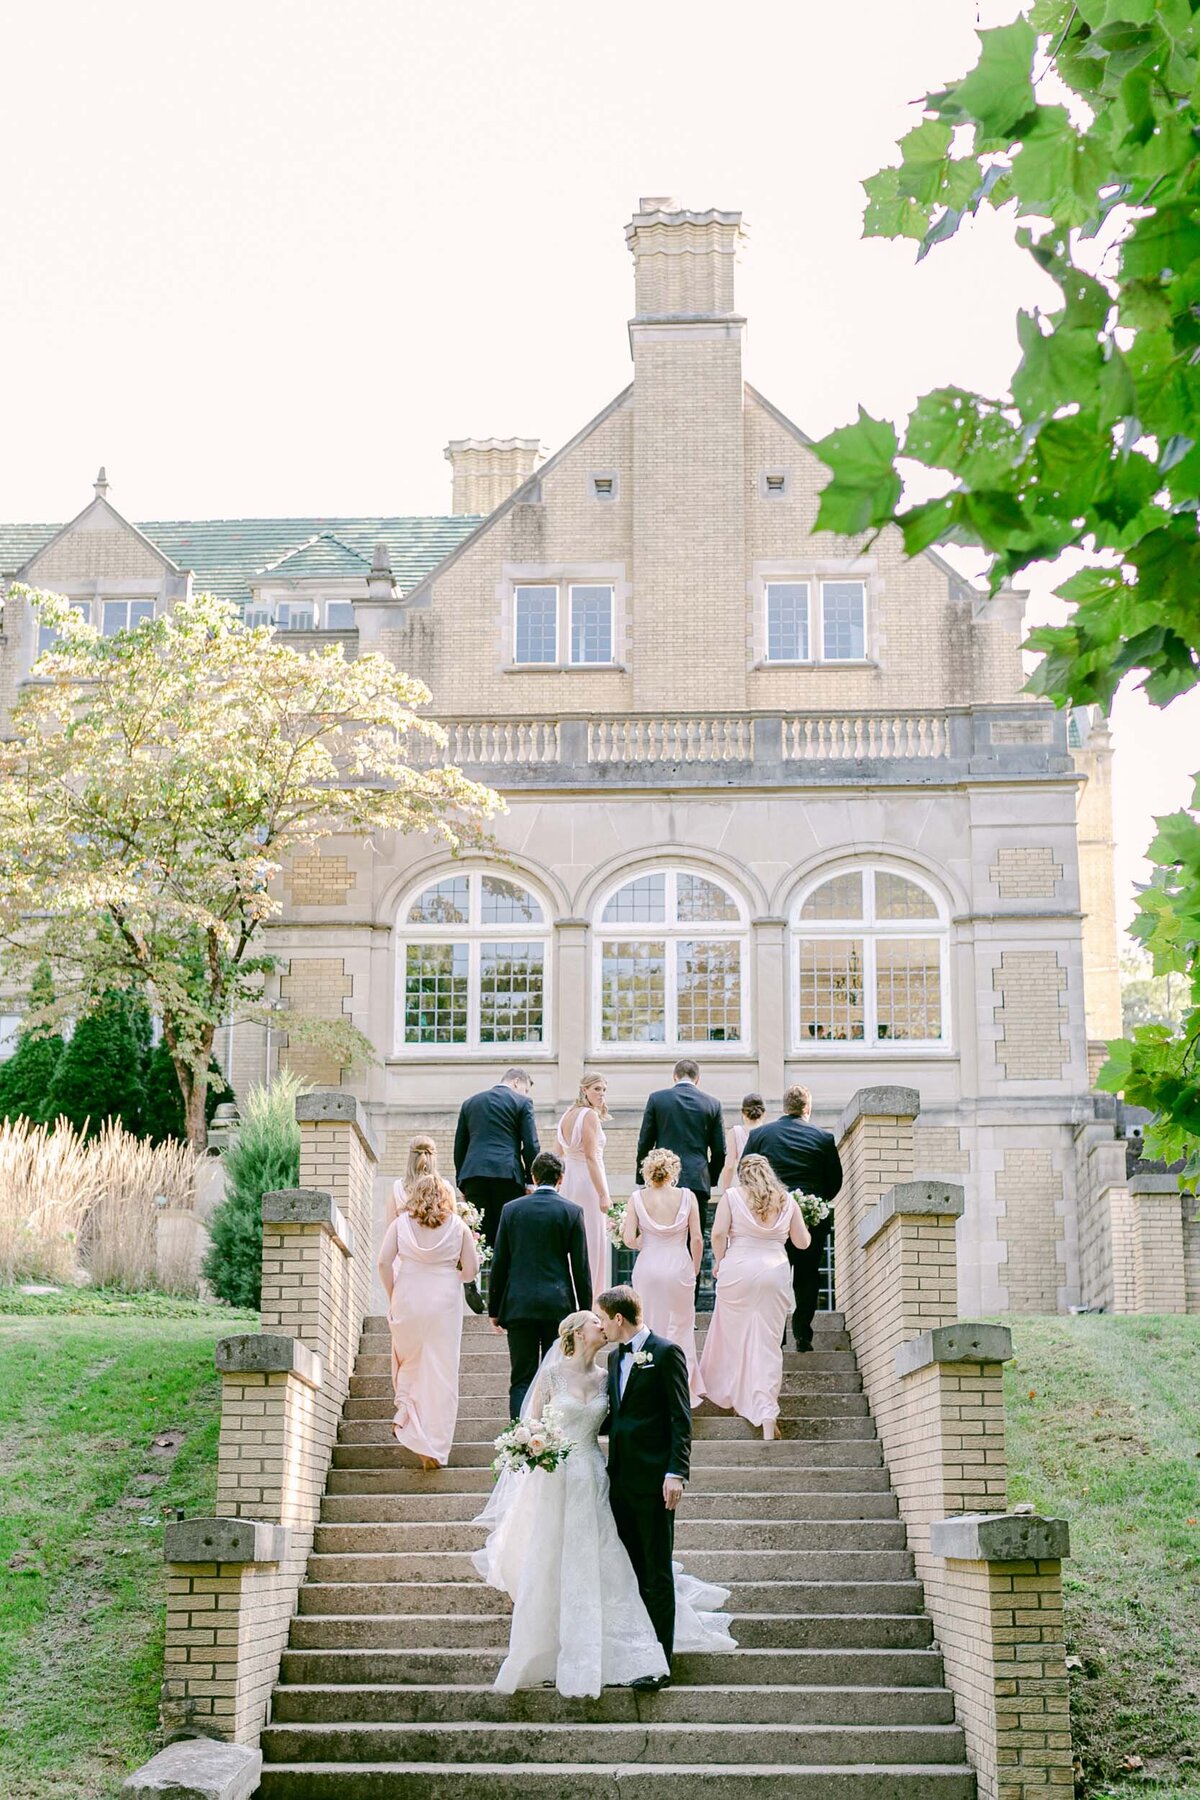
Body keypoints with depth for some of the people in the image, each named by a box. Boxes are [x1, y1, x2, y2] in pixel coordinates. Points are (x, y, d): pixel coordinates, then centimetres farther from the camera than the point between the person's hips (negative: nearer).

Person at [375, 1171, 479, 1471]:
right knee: (441, 1373, 3)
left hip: (407, 1302, 1)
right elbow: (471, 1270, 2)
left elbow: (384, 1262, -5)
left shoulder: (401, 1223, 2)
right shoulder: (458, 1226, 2)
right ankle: (434, 1449, 2)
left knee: (408, 1364, 23)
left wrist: (392, 1298, 5)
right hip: (444, 1303, -1)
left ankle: (405, 1414, 6)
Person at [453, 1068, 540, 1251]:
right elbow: (531, 1145, -1)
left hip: (474, 1175, 4)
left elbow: (459, 1146, 18)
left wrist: (462, 1183, 20)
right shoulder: (522, 1103, 5)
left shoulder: (470, 1103, 19)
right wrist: (531, 1181, 4)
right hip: (507, 1174, -4)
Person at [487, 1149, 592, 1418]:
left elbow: (499, 1264, 4)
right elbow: (581, 1267, -1)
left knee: (521, 1379, 3)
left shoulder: (511, 1209, 2)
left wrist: (494, 1309, 11)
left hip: (519, 1305, 1)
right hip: (558, 1305, -1)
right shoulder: (572, 1211, -2)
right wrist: (585, 1311, 6)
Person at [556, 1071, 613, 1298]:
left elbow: (560, 1154, 15)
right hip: (587, 1182, -9)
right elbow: (591, 1157, -19)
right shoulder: (590, 1115, -14)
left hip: (569, 1181, 9)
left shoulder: (567, 1114, 11)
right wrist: (603, 1194, -19)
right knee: (592, 1242, -3)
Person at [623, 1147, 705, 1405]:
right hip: (679, 1267, 0)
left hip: (647, 1267, 0)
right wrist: (695, 1269, 9)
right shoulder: (687, 1196, -6)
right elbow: (697, 1238, -5)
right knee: (679, 1328, 14)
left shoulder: (637, 1198, -6)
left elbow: (629, 1240, -8)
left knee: (648, 1327, 15)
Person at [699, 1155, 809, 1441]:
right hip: (774, 1274, 1)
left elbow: (718, 1233, -8)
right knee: (768, 1344, 2)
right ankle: (767, 1416, -6)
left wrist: (719, 1262, 8)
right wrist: (801, 1221, 33)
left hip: (737, 1271, -1)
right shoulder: (787, 1201, 8)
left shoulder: (732, 1195, 1)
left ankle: (734, 1398, 29)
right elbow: (802, 1242, 13)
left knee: (734, 1335, 16)